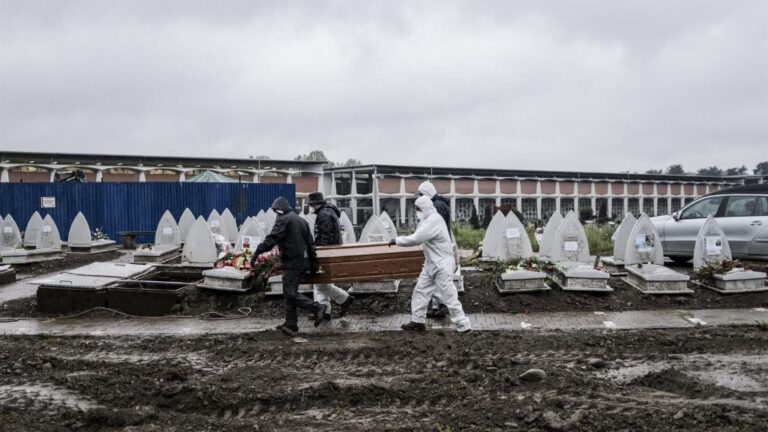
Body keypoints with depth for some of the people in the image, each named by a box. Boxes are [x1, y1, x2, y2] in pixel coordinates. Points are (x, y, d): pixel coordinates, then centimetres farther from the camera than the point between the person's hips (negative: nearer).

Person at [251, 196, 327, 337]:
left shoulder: (283, 220, -7)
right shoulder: (301, 220, 19)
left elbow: (271, 239, -19)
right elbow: (311, 244, 20)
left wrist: (257, 252, -18)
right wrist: (313, 264, 24)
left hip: (292, 262, -9)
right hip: (303, 261, 9)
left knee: (291, 293, -9)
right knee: (289, 292, 13)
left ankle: (317, 308, -15)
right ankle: (291, 324, 13)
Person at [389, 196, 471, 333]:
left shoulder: (434, 221, -21)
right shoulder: (429, 220, 13)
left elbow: (416, 239, -25)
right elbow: (419, 237, 11)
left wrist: (397, 240, -16)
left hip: (441, 264, -10)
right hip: (432, 263, 10)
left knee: (449, 296, -6)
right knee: (420, 290, 12)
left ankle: (463, 325, 1)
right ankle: (417, 321, 20)